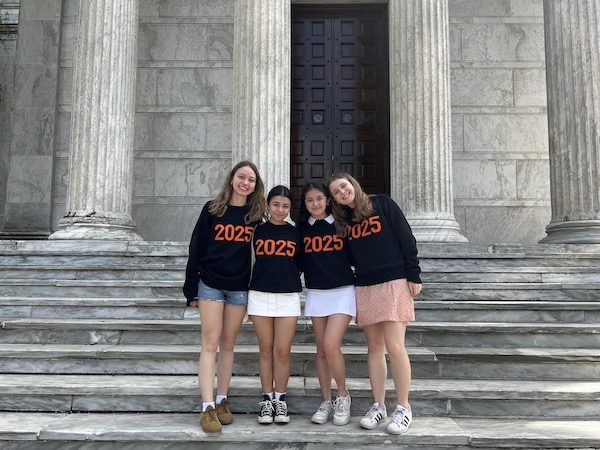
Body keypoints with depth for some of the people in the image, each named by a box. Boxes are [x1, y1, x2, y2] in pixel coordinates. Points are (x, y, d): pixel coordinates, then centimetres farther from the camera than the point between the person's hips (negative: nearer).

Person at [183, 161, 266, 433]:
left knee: (228, 344, 9)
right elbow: (196, 248, 1)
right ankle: (208, 408, -3)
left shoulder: (255, 215, 5)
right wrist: (191, 288, -2)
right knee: (210, 344, -5)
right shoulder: (212, 210, 0)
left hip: (239, 287, 2)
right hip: (210, 285, -2)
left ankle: (222, 401, 18)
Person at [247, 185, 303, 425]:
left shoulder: (295, 233, 8)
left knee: (283, 351, 0)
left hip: (288, 297, 0)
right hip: (260, 295, 0)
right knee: (266, 350, 6)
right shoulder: (257, 230, 5)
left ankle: (280, 400, 13)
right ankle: (267, 400, 16)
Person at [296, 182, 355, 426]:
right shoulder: (302, 229, 5)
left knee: (331, 346, -15)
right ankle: (326, 402, 19)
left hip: (342, 292, -3)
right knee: (321, 350, 7)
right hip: (316, 294, 3)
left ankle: (343, 396, 7)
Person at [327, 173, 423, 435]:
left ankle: (403, 408, 4)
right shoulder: (343, 221, 12)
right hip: (364, 288, 5)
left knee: (394, 347, -9)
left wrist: (414, 275, -8)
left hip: (394, 283, -4)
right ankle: (378, 406, 16)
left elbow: (406, 238, -4)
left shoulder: (383, 204, 0)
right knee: (374, 348, 7)